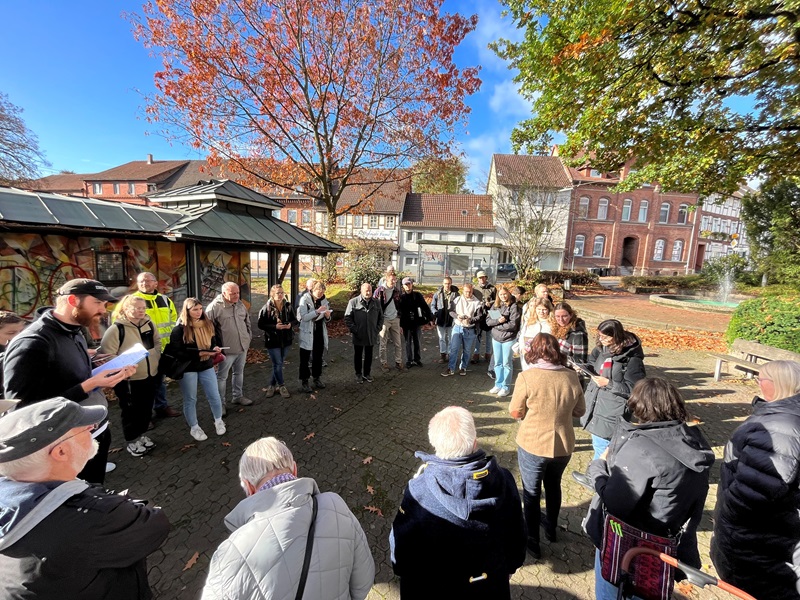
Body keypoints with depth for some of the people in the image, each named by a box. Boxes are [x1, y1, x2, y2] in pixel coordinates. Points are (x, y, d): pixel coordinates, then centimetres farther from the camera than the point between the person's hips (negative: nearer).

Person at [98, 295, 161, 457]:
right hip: (128, 379, -6)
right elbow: (107, 355, -17)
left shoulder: (149, 324, 3)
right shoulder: (116, 329, -17)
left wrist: (155, 357, 3)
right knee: (131, 412, 10)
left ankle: (141, 435, 39)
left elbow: (157, 342, 15)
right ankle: (131, 442, 29)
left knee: (146, 409, 19)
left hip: (150, 376, 6)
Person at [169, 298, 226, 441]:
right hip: (188, 369, -4)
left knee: (214, 396, 9)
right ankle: (194, 427, 30)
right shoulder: (179, 329, -13)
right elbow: (177, 353, -16)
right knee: (190, 399, 11)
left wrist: (215, 348, -9)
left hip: (206, 366, 4)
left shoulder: (208, 324, 1)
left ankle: (218, 421, 32)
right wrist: (199, 353, -25)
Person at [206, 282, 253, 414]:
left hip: (243, 347, 6)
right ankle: (220, 403, 21)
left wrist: (249, 336, 13)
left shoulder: (240, 304, 5)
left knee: (239, 372, 20)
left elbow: (247, 321, 18)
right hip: (227, 349, -6)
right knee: (222, 377, 7)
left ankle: (238, 396, 37)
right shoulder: (214, 307, -16)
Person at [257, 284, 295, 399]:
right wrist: (275, 326, -22)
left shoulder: (288, 306, -1)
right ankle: (282, 386, 22)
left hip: (286, 340, 4)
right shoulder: (266, 308, -12)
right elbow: (261, 325, -10)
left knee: (279, 364, 14)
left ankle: (272, 385, 31)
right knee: (277, 364, 2)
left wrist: (290, 324, -12)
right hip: (272, 340, -4)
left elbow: (294, 319, 11)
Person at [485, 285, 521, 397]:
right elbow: (488, 321, 0)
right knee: (497, 363, 14)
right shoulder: (495, 306, 6)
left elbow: (513, 325, -15)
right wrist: (498, 320, -18)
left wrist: (497, 326, -10)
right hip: (496, 338, 5)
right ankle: (498, 385, 28)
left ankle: (506, 387, 18)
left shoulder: (513, 306, -8)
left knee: (507, 363, 5)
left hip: (508, 339, -5)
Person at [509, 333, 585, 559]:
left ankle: (533, 541, 29)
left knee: (531, 493, 17)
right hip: (563, 445, 5)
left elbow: (515, 412, -12)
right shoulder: (572, 376, -9)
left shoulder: (527, 377, -21)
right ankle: (551, 528, 49)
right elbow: (579, 411, 2)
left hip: (532, 445, -4)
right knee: (553, 486, 29)